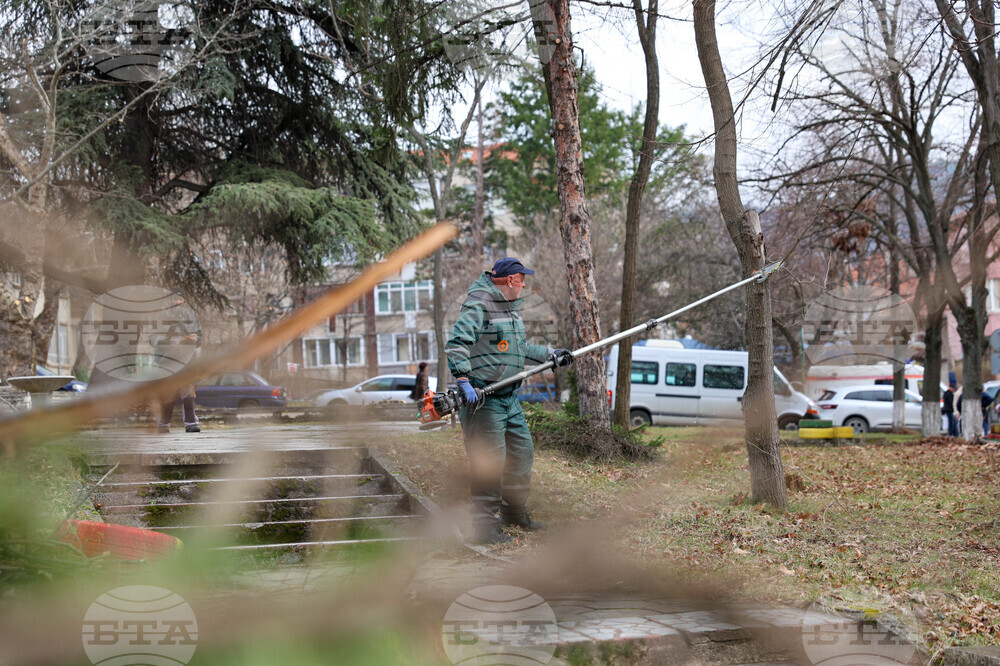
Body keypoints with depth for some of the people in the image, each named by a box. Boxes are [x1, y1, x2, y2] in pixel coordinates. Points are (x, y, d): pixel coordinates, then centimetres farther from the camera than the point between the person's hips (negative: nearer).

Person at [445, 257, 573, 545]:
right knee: (490, 458, -9)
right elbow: (456, 344, -22)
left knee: (522, 450, 15)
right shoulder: (478, 305, -14)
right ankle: (486, 525, -3)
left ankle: (514, 512, 31)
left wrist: (550, 355, 26)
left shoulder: (511, 307, 17)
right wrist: (464, 382, -29)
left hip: (509, 396, 10)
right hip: (482, 397, -10)